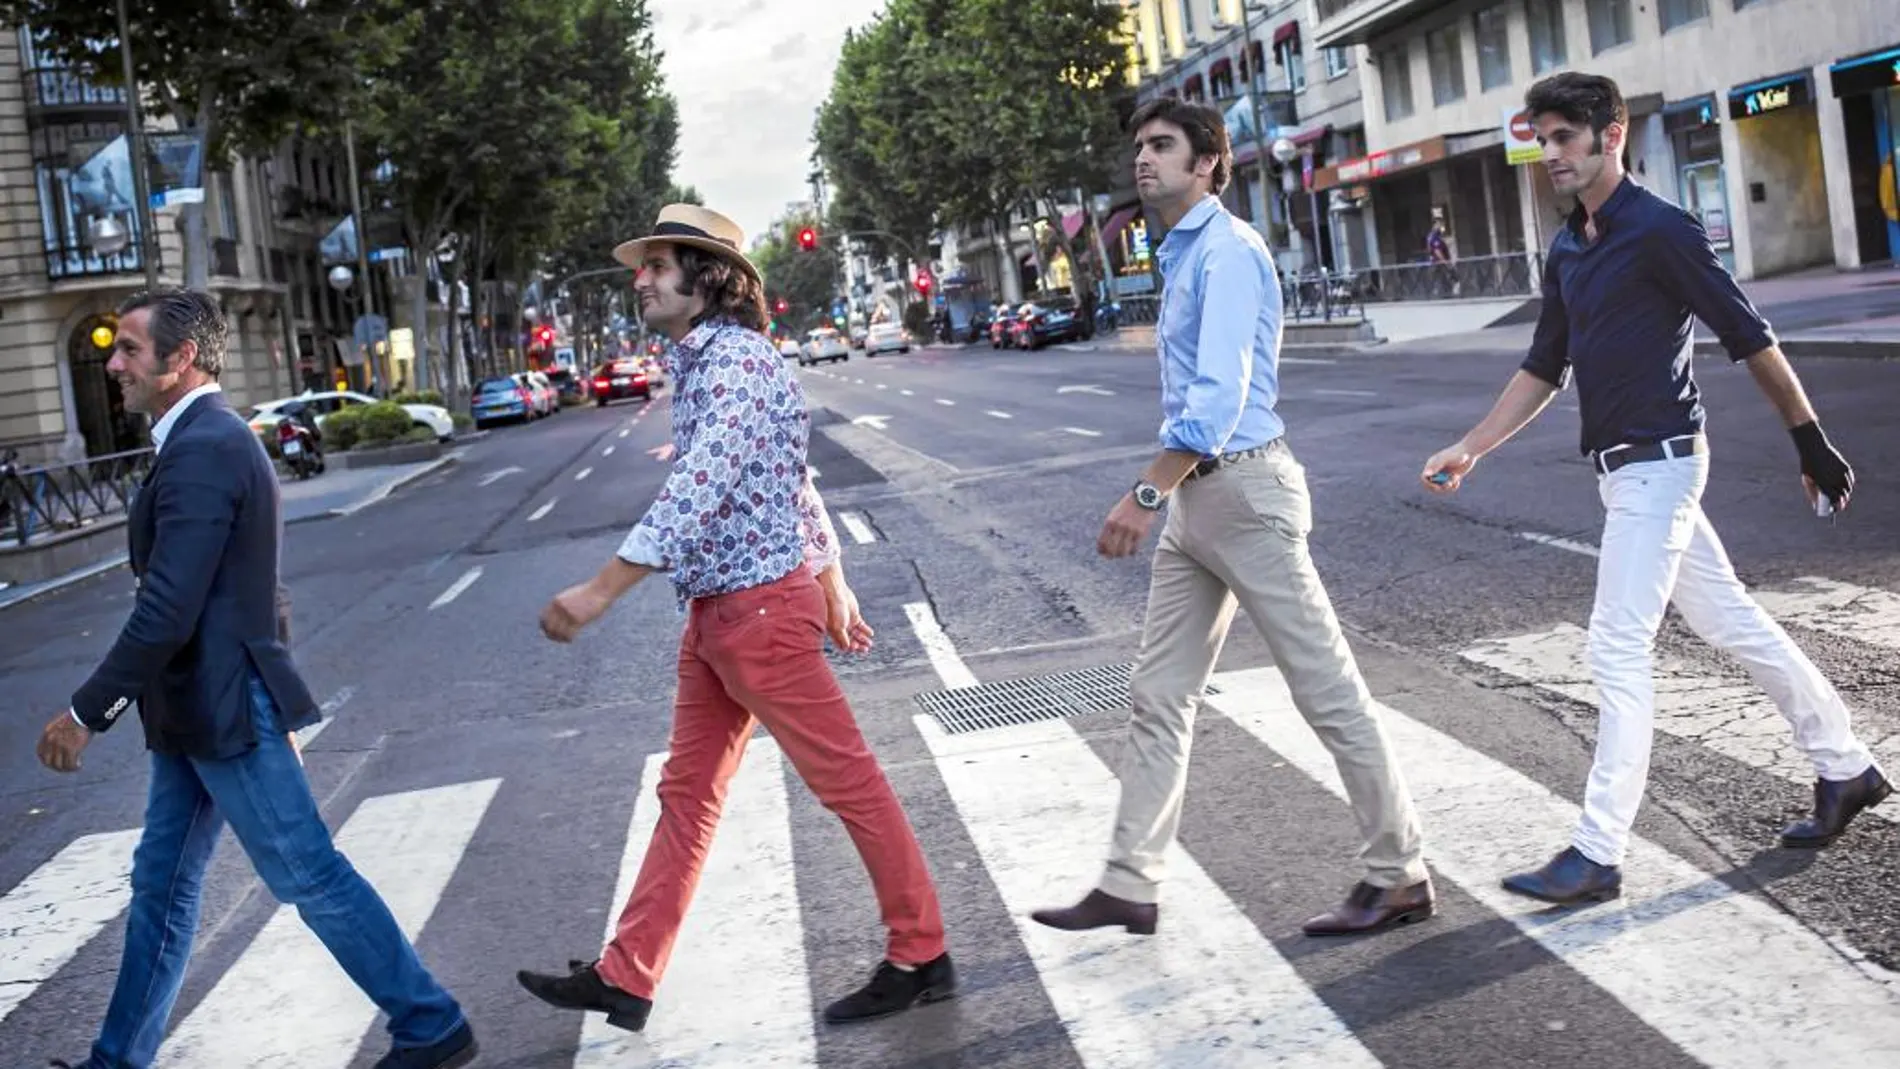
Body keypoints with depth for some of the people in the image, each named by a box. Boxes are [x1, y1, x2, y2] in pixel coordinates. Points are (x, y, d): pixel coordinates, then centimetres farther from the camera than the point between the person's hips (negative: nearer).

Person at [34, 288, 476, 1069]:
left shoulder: (202, 450, -20)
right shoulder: (214, 440, 13)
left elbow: (165, 612, -25)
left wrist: (86, 714, -16)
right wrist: (273, 700, 22)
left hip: (223, 711, -10)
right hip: (202, 710, 10)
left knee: (310, 877, -1)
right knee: (162, 884, 17)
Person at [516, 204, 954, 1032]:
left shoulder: (737, 360, -17)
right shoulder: (700, 364, 14)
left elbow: (694, 494, -28)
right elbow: (799, 485, 20)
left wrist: (600, 591, -30)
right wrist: (832, 582, 24)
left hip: (762, 607, -10)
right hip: (715, 614, 10)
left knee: (847, 781, 1)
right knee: (686, 794, 13)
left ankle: (921, 957, 13)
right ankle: (624, 978, 20)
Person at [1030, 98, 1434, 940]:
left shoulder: (1227, 251, -13)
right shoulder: (1180, 255, 17)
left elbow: (1219, 392, -23)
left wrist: (1146, 493, -26)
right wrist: (1166, 495, 18)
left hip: (1243, 488, -10)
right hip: (1194, 497, 10)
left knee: (1327, 689, -1)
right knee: (1160, 696, 10)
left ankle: (1399, 876, 10)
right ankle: (1128, 886, 17)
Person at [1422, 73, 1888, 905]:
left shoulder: (1658, 231, -13)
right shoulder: (1566, 251, 12)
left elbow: (1749, 338, -11)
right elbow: (1543, 368, 18)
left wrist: (1812, 444, -9)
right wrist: (1470, 449, 11)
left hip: (1657, 462, -9)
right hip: (1623, 468, 9)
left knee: (1618, 650, -9)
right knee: (1730, 620, 16)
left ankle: (1598, 856, -6)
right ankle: (1845, 769, 31)